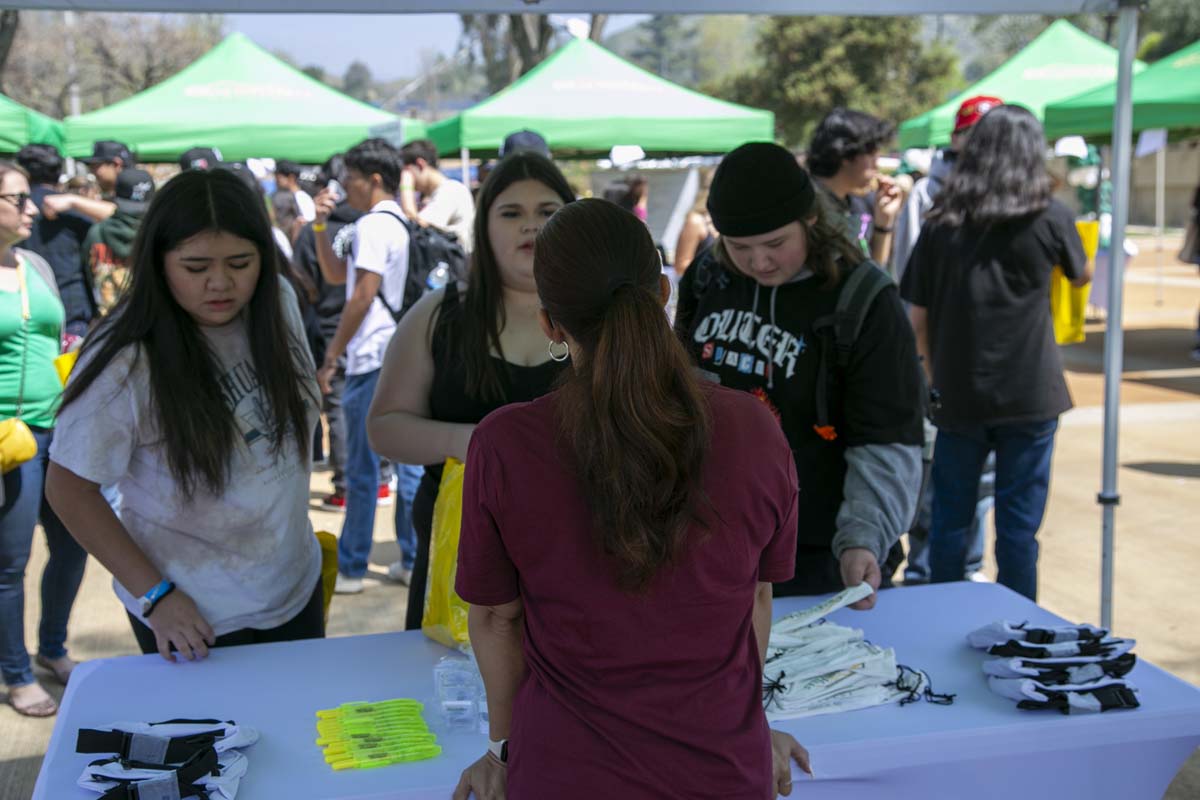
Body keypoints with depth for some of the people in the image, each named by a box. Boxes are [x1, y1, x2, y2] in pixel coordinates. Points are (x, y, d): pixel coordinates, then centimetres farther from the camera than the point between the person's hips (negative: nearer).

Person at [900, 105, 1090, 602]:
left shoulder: (941, 224, 0)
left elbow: (918, 319, 1)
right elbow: (1081, 278, 16)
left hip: (958, 395, 2)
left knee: (949, 518, 13)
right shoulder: (1050, 219, -4)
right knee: (1019, 523, 6)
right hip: (1029, 395, -1)